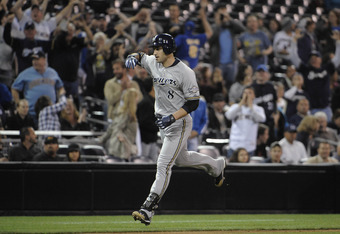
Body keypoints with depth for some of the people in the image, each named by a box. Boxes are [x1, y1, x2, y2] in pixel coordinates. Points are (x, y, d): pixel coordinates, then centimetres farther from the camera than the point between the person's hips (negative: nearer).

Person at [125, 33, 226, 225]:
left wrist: (173, 117, -30)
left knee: (164, 164, -14)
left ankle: (149, 209, -18)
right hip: (163, 122, 9)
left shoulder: (185, 72, -19)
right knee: (181, 158, 25)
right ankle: (216, 166, 50)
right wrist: (133, 57, -5)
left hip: (180, 123, -9)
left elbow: (193, 102, -18)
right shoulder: (153, 63, 1)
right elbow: (140, 57, 21)